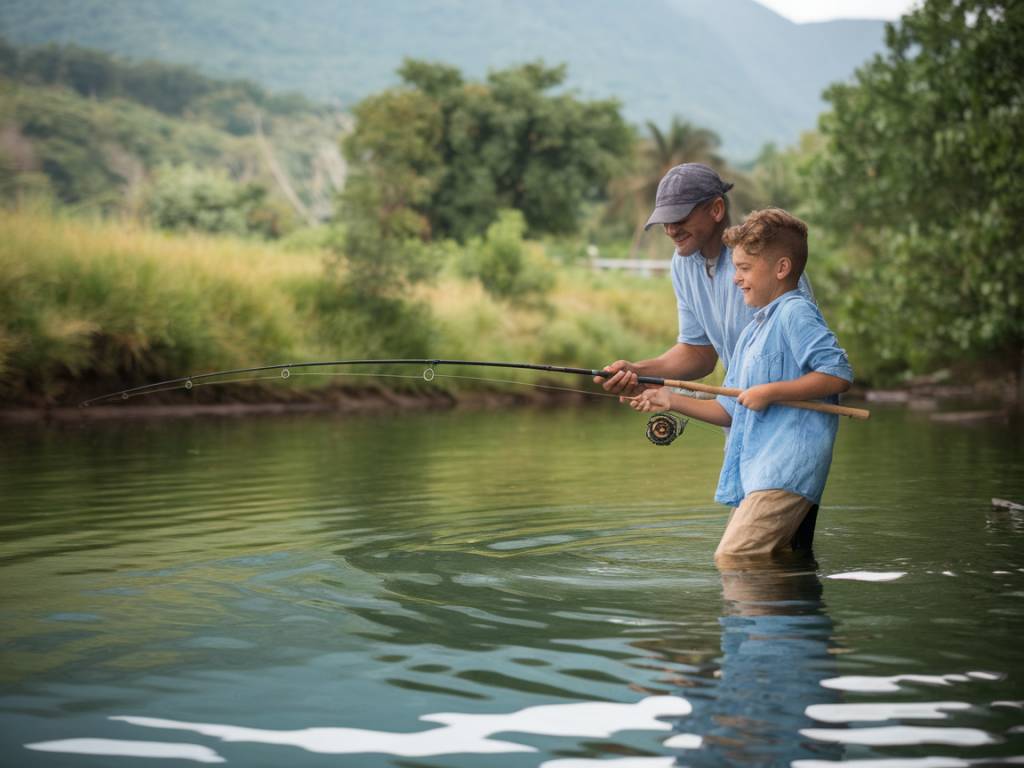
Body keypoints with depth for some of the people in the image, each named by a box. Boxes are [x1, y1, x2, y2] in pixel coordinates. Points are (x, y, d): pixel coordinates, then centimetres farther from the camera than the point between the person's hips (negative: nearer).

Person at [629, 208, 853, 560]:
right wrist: (673, 401, 14)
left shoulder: (795, 313, -6)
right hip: (753, 475, 10)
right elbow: (731, 410, 24)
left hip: (786, 473, -10)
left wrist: (769, 392, -16)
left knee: (731, 560, -16)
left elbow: (839, 374, -16)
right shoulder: (750, 333, 22)